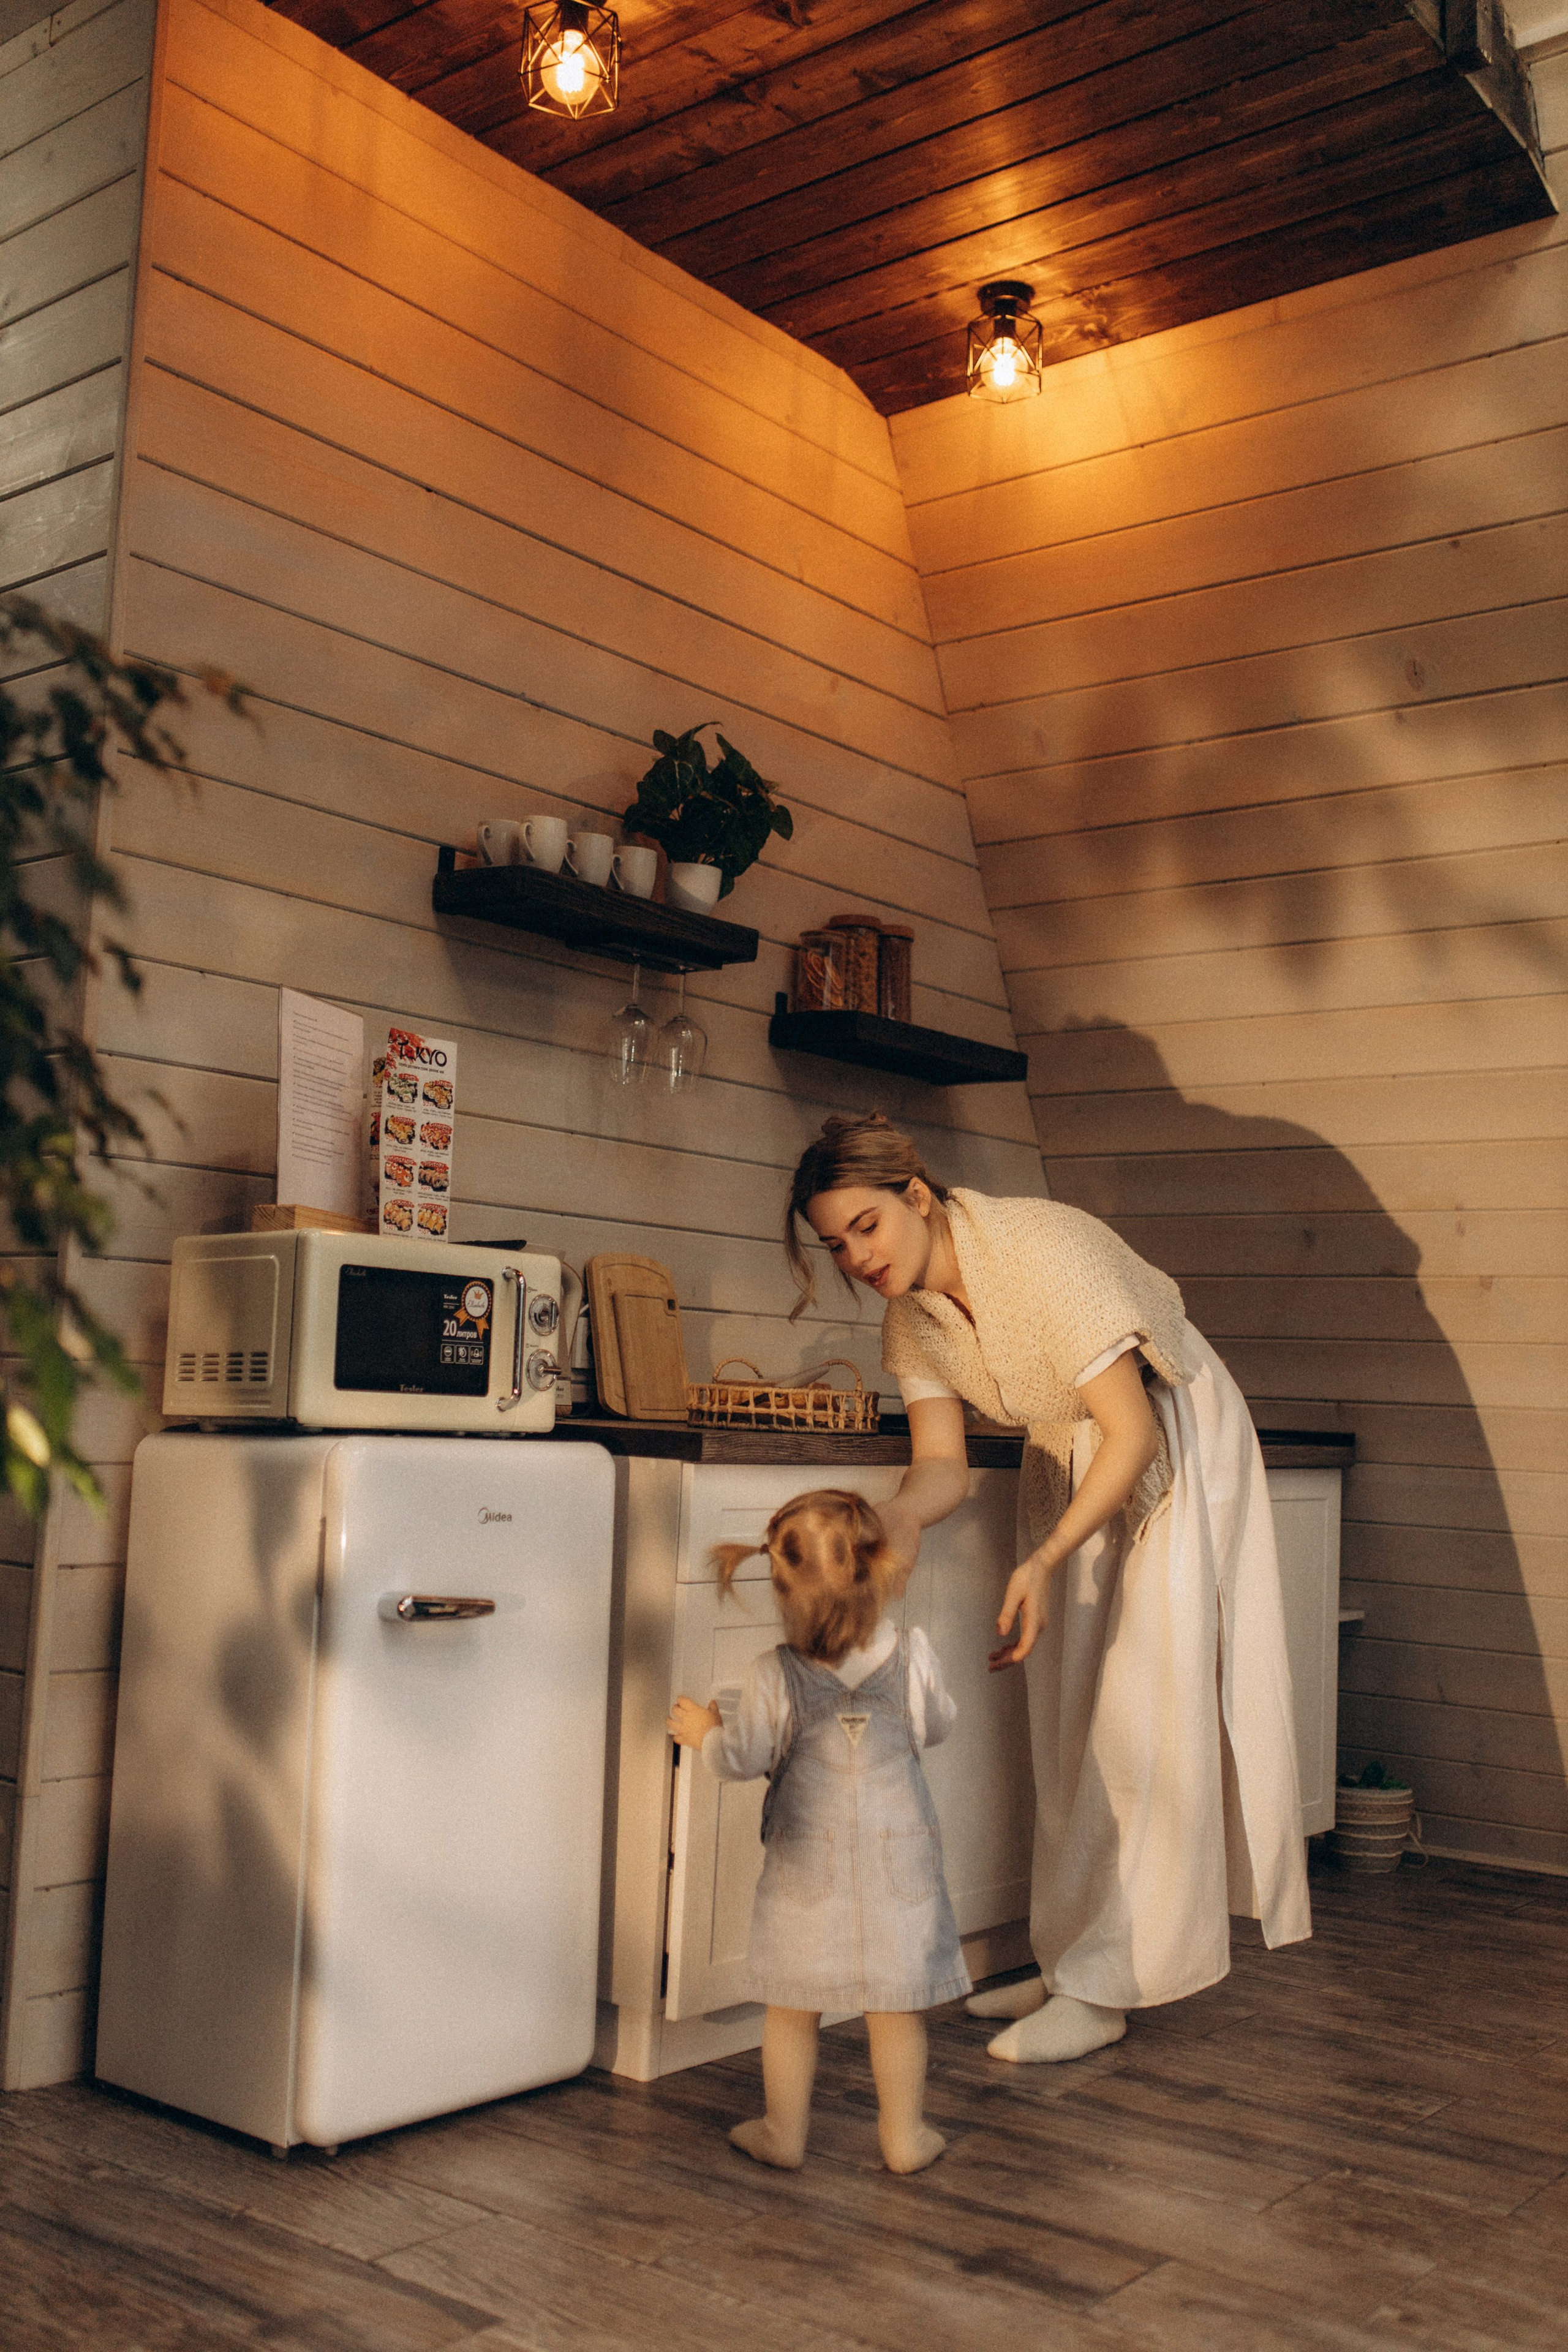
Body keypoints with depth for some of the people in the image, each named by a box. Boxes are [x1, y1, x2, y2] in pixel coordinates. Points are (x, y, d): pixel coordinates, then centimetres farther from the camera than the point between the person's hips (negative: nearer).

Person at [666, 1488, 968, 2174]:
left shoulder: (773, 1678, -17)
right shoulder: (913, 1658, -11)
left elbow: (743, 1757, -8)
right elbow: (936, 1726, 6)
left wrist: (704, 1733, 13)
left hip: (806, 1866, -1)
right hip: (899, 1860, 1)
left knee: (792, 2006, 14)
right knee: (896, 2006, 14)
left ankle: (783, 2134, 26)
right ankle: (904, 2137, 25)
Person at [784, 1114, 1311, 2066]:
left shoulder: (1042, 1249, -31)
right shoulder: (912, 1309, -8)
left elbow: (1133, 1432, -30)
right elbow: (943, 1459, -12)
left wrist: (1045, 1558, -36)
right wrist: (904, 1516, -35)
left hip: (1177, 1453, -7)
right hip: (1071, 1463, 8)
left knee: (1142, 1712, -9)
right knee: (1069, 1714, 8)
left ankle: (1104, 1988, -2)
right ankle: (1073, 1961, 18)